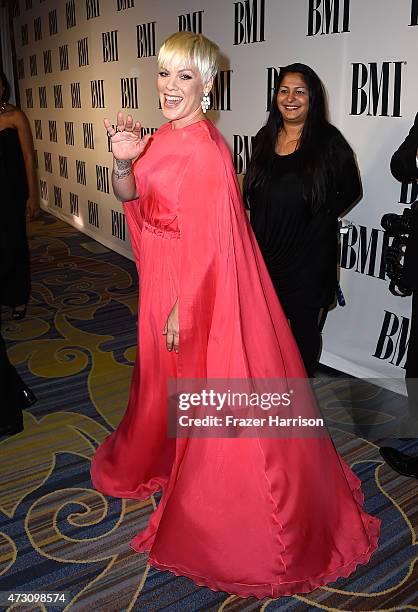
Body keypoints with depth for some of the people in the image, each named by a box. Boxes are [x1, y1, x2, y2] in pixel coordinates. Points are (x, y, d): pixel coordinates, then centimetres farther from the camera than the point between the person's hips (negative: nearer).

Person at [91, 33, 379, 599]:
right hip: (165, 280, 8)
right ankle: (164, 455, 52)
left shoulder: (206, 149, -20)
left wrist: (183, 308, -18)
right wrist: (123, 161, -21)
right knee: (165, 372, 25)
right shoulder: (165, 137, 5)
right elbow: (130, 196, -1)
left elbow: (210, 239, -22)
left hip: (204, 287, -8)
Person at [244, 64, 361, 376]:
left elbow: (351, 190, 2)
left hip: (309, 256, -4)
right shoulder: (265, 138, 5)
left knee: (304, 328, 10)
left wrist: (320, 217, -5)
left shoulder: (328, 141, -8)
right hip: (266, 251, 4)